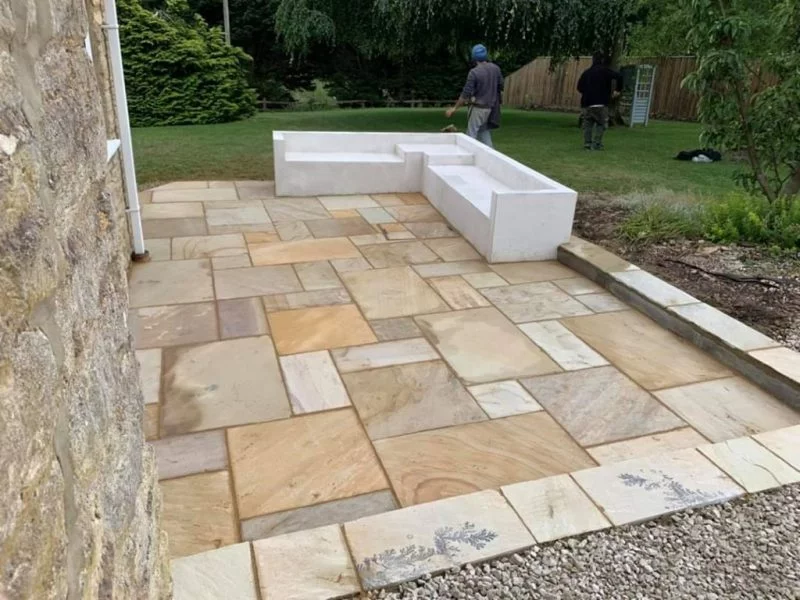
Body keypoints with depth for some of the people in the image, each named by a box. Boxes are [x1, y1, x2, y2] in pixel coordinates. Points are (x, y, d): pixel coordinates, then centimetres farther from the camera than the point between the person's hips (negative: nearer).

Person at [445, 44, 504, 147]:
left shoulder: (474, 72, -16)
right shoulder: (496, 68, 1)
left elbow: (466, 94, -17)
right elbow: (500, 87, 8)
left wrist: (454, 109, -8)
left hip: (478, 107, -6)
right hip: (491, 107, 6)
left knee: (471, 136, -1)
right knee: (485, 133, 16)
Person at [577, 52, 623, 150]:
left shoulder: (586, 72, 11)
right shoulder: (605, 70, 1)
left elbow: (579, 87, 12)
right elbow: (618, 77, -12)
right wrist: (618, 90, 0)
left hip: (586, 103, 3)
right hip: (601, 103, -3)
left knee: (587, 124, 9)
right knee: (602, 124, 5)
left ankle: (587, 144, 5)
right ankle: (597, 143, -6)